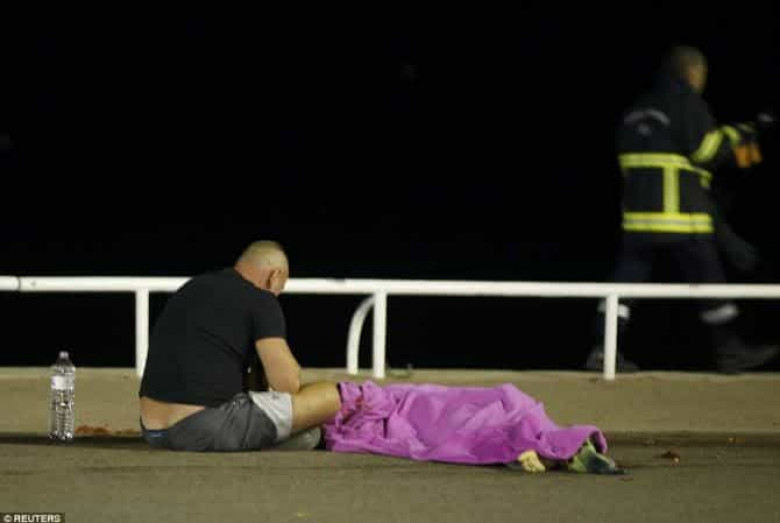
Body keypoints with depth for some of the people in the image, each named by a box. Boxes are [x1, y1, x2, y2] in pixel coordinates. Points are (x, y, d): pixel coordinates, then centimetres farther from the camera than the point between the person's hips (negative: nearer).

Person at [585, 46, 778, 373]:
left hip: (637, 212, 6)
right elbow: (705, 149, -14)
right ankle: (729, 350, 12)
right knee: (709, 284, 5)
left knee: (627, 281, 3)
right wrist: (735, 136, 5)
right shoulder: (686, 102, -6)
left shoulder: (637, 110, 16)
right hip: (681, 216, -6)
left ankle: (602, 350, -7)